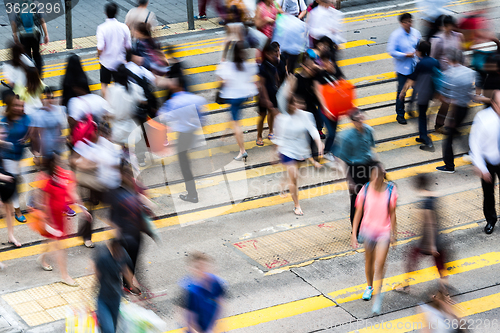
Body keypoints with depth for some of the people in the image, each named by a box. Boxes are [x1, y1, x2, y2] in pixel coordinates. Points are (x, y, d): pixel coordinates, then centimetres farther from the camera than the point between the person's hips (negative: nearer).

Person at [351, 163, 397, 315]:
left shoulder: (390, 191, -12)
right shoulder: (365, 190, -11)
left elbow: (392, 213, -1)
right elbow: (358, 213, -4)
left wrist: (393, 233, 5)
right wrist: (354, 234, -6)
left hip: (384, 231, -2)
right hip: (368, 230, 2)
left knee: (379, 264, -11)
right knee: (369, 261, 18)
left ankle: (377, 296, -2)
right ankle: (369, 287, 43)